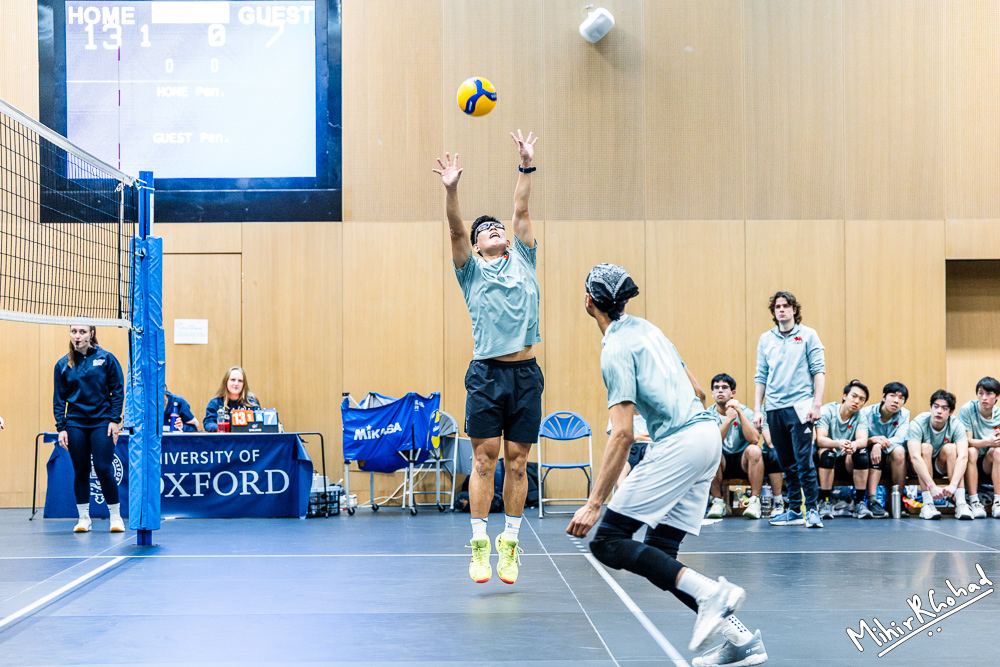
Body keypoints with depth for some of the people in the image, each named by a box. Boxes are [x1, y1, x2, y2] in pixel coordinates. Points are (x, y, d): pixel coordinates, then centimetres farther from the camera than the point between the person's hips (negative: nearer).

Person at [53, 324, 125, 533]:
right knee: (80, 471, 5)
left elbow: (118, 391, 1)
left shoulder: (106, 359, -1)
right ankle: (84, 518, 14)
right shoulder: (63, 365, 4)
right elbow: (59, 399, 7)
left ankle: (116, 517, 7)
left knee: (104, 469, -6)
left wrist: (115, 420, -5)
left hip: (102, 422, -2)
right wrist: (61, 428, 1)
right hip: (75, 424, 2)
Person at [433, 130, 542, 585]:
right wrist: (451, 190, -20)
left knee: (516, 462, 4)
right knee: (484, 459, -4)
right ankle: (479, 545, 1)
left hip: (526, 373, 2)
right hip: (486, 373, -2)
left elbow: (522, 211, 8)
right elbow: (455, 230, -6)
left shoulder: (522, 260, 17)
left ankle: (509, 546, 11)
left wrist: (526, 168, 0)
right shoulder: (471, 269, 10)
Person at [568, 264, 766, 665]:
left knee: (606, 541, -8)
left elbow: (622, 435, -17)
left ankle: (710, 592, -20)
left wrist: (594, 503, -17)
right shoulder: (646, 329, 17)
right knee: (658, 556, 9)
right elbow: (692, 389, 25)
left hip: (679, 443, -9)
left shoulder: (616, 349, -10)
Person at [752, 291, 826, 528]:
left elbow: (818, 371, 0)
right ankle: (794, 511, 14)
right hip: (774, 409, 4)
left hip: (799, 407, -4)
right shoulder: (765, 339, 13)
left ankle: (811, 510, -5)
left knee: (804, 462, -10)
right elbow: (761, 377, 14)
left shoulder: (808, 335, 4)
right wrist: (757, 409, 8)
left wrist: (817, 404, -8)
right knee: (787, 464, 8)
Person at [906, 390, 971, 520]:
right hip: (919, 468, -2)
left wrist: (953, 485, -47)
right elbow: (915, 457, -37)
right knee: (926, 447, -31)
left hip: (942, 466, 2)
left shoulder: (956, 425, -18)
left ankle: (960, 503, -34)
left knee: (950, 448, -27)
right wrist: (932, 486, -48)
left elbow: (963, 456, -31)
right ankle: (927, 504, -38)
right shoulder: (918, 423, -24)